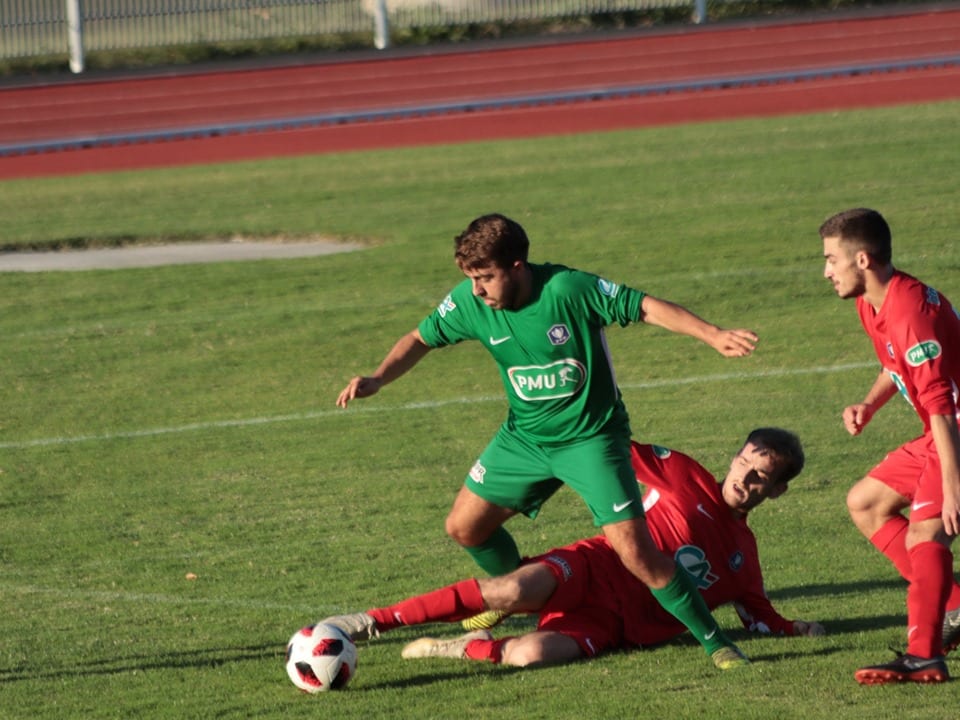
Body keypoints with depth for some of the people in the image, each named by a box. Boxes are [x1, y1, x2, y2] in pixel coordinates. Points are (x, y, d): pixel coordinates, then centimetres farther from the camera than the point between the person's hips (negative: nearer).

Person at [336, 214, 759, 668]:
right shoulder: (470, 302, -11)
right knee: (464, 527, 11)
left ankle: (713, 640, -2)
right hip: (523, 438, 6)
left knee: (635, 551, -17)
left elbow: (645, 307, -21)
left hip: (591, 438, -6)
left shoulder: (569, 289, -26)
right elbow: (421, 339, 3)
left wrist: (714, 336, -30)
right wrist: (377, 378, -14)